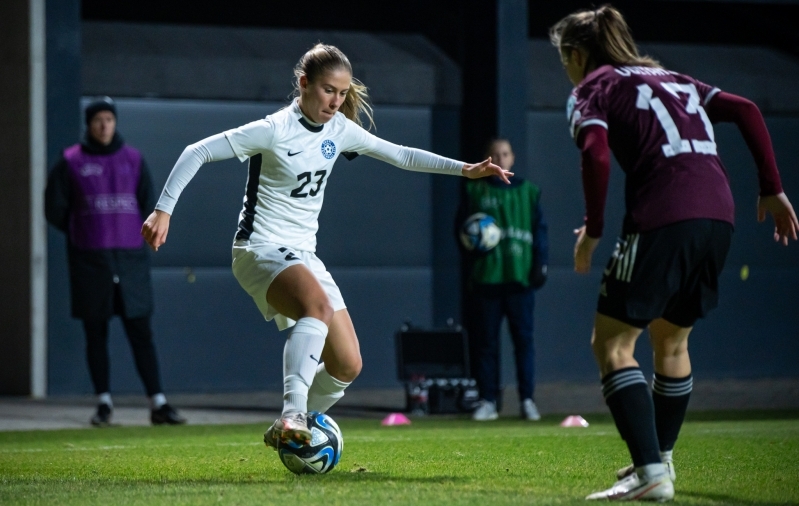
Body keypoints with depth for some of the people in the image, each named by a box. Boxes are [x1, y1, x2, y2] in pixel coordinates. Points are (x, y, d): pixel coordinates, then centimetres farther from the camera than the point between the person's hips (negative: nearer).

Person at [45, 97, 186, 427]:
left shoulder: (133, 159, 7)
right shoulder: (71, 162, 2)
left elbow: (149, 205, 11)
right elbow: (55, 210, 5)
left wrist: (135, 235, 6)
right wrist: (81, 234, 8)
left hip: (130, 257, 1)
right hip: (89, 260, -1)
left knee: (141, 333, -3)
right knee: (96, 335, 3)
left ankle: (158, 403, -4)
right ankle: (104, 403, 10)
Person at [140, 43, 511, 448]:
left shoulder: (338, 129, 5)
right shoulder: (274, 130, -15)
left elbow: (398, 154, 16)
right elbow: (198, 153, -14)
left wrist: (464, 170, 11)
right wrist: (164, 210, -21)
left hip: (304, 256, 8)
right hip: (262, 251, -8)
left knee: (347, 367, 2)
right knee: (319, 306, -38)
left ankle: (287, 432, 21)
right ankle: (292, 417, -44)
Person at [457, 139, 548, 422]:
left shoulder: (528, 192, 12)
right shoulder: (473, 192, 11)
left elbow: (539, 230, 10)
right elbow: (461, 229, 10)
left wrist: (540, 265, 0)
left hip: (520, 275, 0)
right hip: (485, 278, 0)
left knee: (523, 338, -2)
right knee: (485, 342, 1)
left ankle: (527, 400, 2)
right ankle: (487, 401, 6)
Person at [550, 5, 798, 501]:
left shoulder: (594, 86, 8)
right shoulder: (673, 79, 27)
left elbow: (596, 154, -11)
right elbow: (746, 110, 16)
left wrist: (592, 230, -2)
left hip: (662, 219, -7)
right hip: (718, 214, 7)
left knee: (612, 344, 0)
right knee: (671, 339, 25)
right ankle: (661, 459, 35)